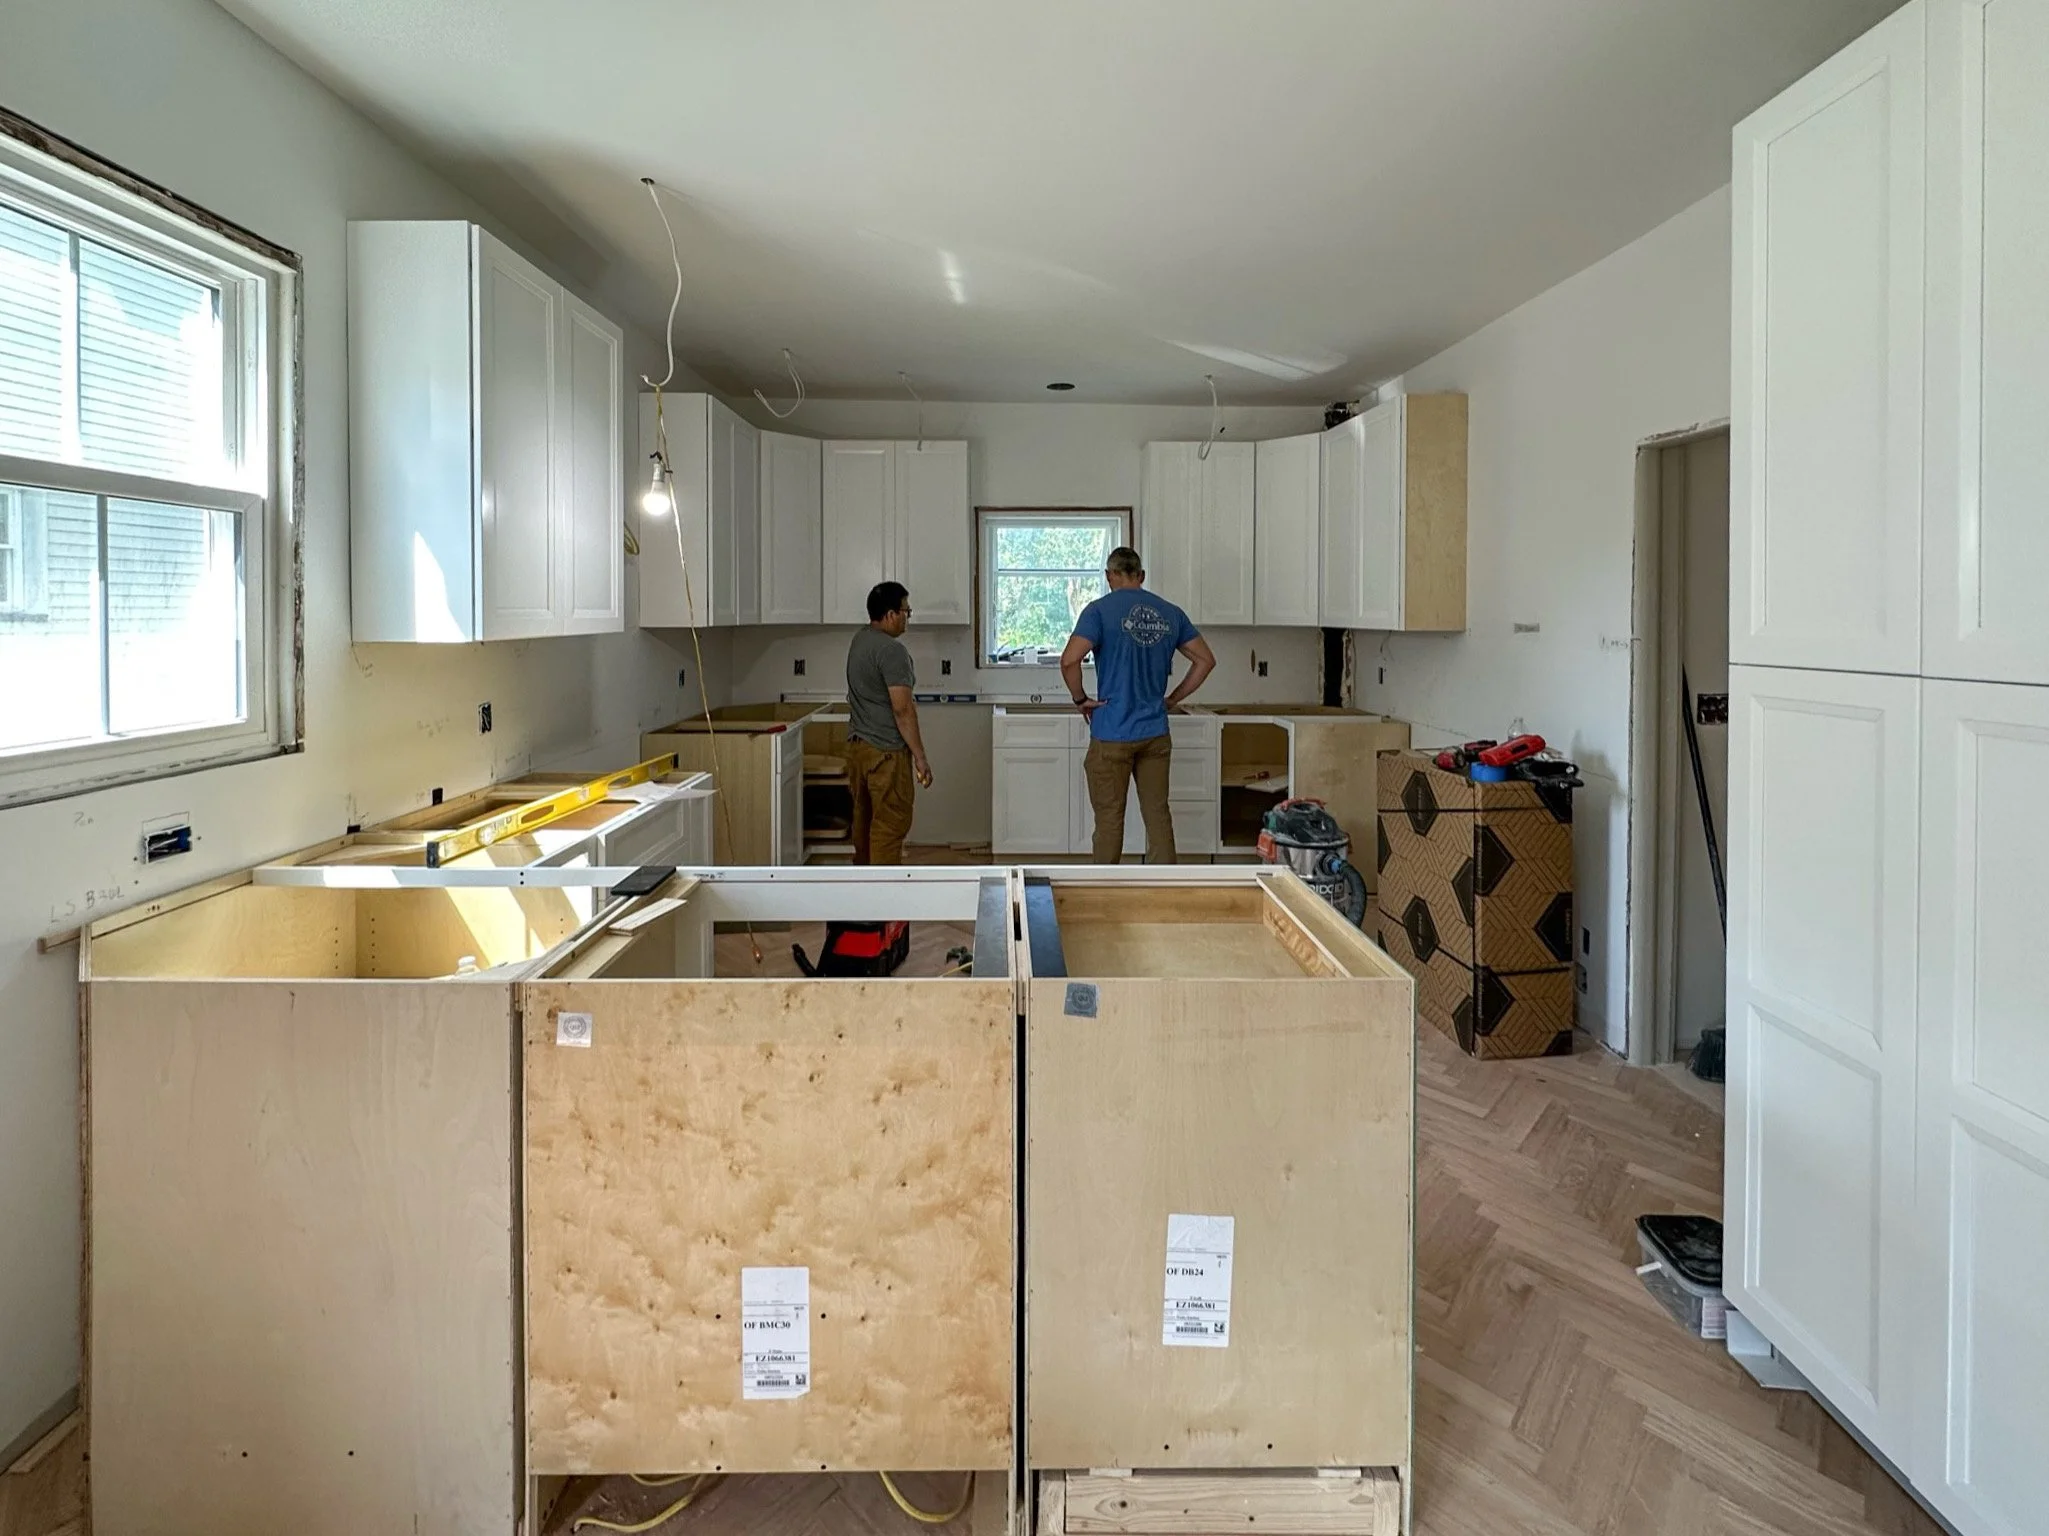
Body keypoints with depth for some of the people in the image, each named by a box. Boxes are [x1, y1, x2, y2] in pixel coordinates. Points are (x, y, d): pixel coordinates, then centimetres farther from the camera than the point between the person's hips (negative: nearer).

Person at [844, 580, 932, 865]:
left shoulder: (860, 639, 10)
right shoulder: (891, 651, -19)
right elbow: (902, 709, -21)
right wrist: (920, 757, -18)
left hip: (857, 745, 9)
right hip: (886, 751, -9)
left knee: (865, 818, 16)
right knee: (890, 824, -4)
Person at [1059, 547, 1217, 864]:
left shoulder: (1100, 610, -8)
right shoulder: (1170, 613, 7)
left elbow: (1069, 660, -21)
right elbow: (1206, 660, 12)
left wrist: (1080, 699, -6)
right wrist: (1173, 698, 14)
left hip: (1112, 734, -4)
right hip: (1155, 733, 4)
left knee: (1109, 818, 5)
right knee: (1158, 815, 9)